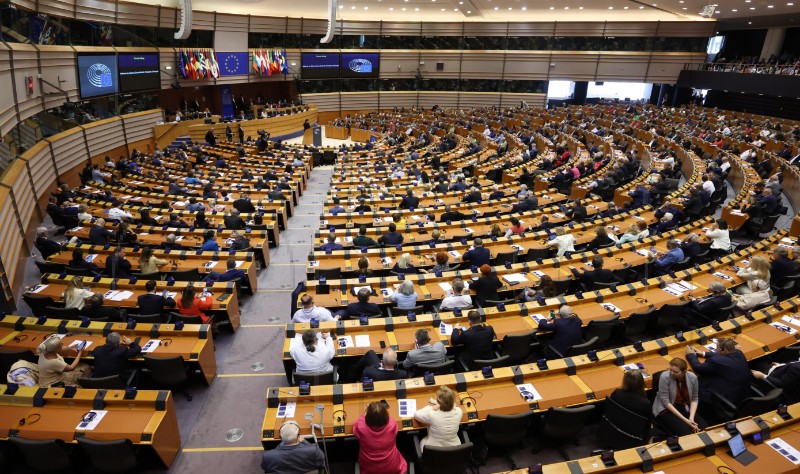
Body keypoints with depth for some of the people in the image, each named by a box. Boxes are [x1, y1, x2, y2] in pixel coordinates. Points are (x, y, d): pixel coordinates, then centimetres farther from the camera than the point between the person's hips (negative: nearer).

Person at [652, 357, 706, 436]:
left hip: (685, 408, 5)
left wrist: (691, 417, -13)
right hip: (665, 409, -5)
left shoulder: (692, 377, -8)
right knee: (686, 432, -27)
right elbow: (665, 401, -19)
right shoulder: (665, 377, -21)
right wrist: (684, 419, -22)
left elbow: (695, 398, 2)